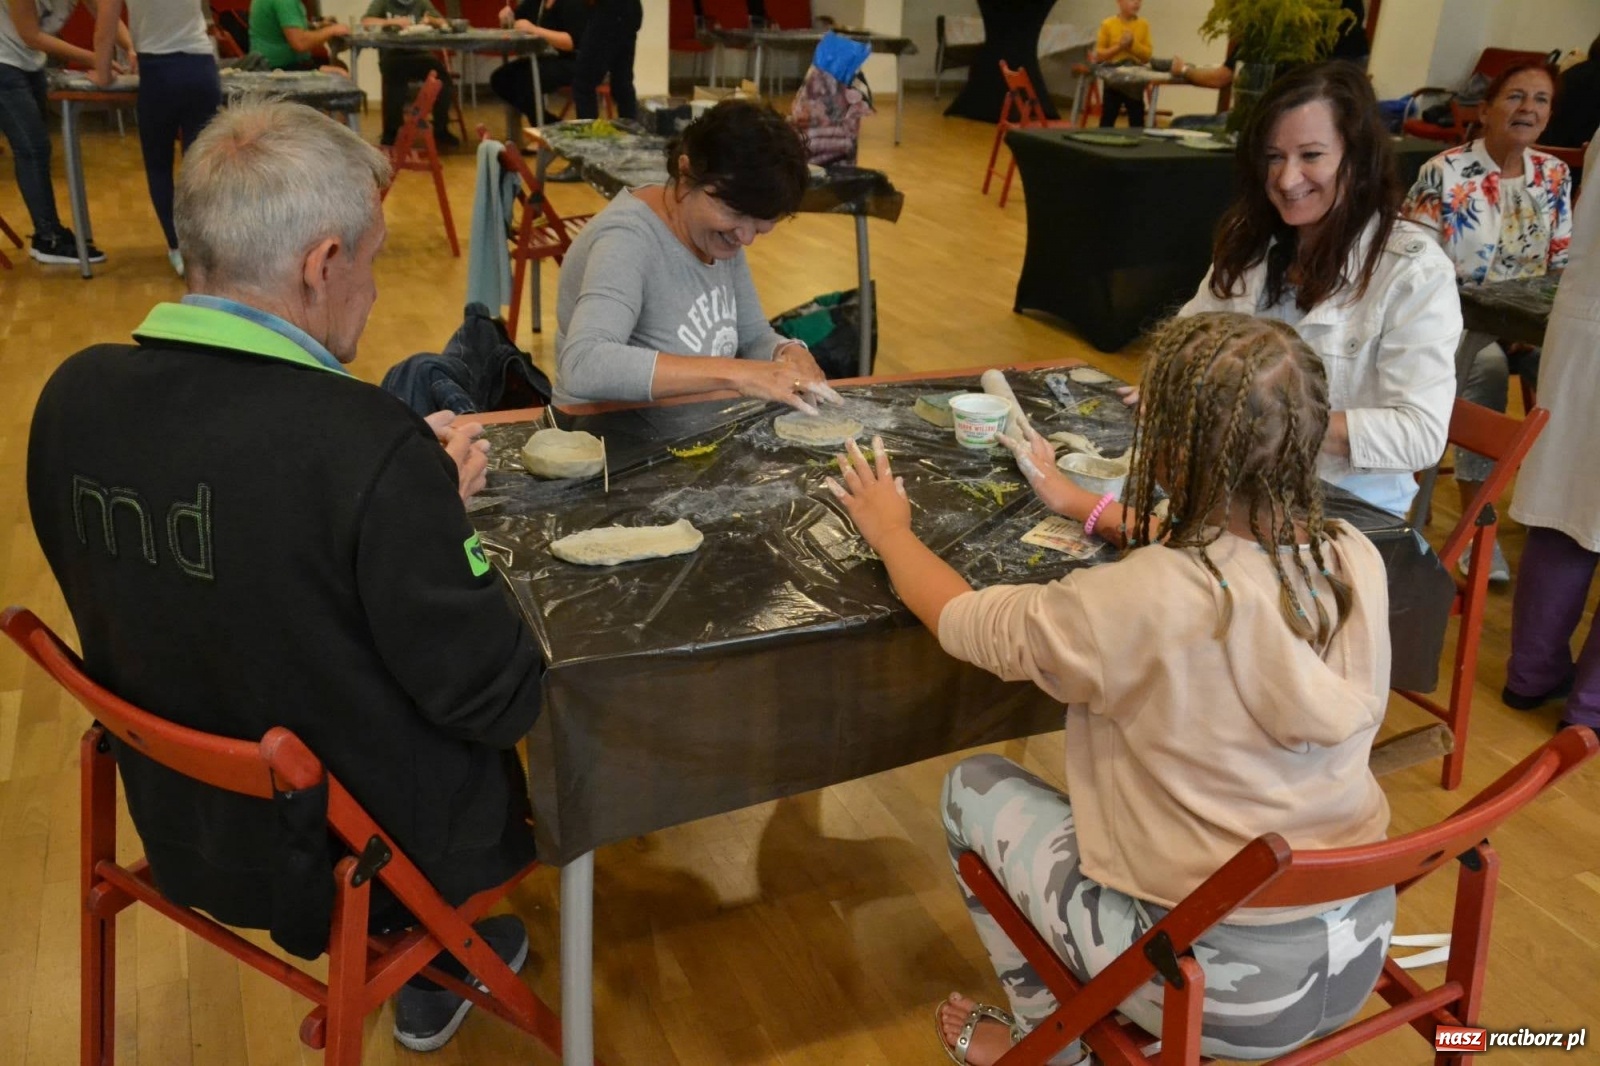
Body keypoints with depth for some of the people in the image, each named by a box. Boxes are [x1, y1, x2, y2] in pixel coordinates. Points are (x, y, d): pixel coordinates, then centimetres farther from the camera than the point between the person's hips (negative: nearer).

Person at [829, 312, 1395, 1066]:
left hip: (1222, 987, -6)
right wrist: (1086, 507, 23)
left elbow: (958, 619, -10)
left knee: (975, 790, 11)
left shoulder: (1137, 603, -28)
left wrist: (891, 531, 9)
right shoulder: (1358, 561, -10)